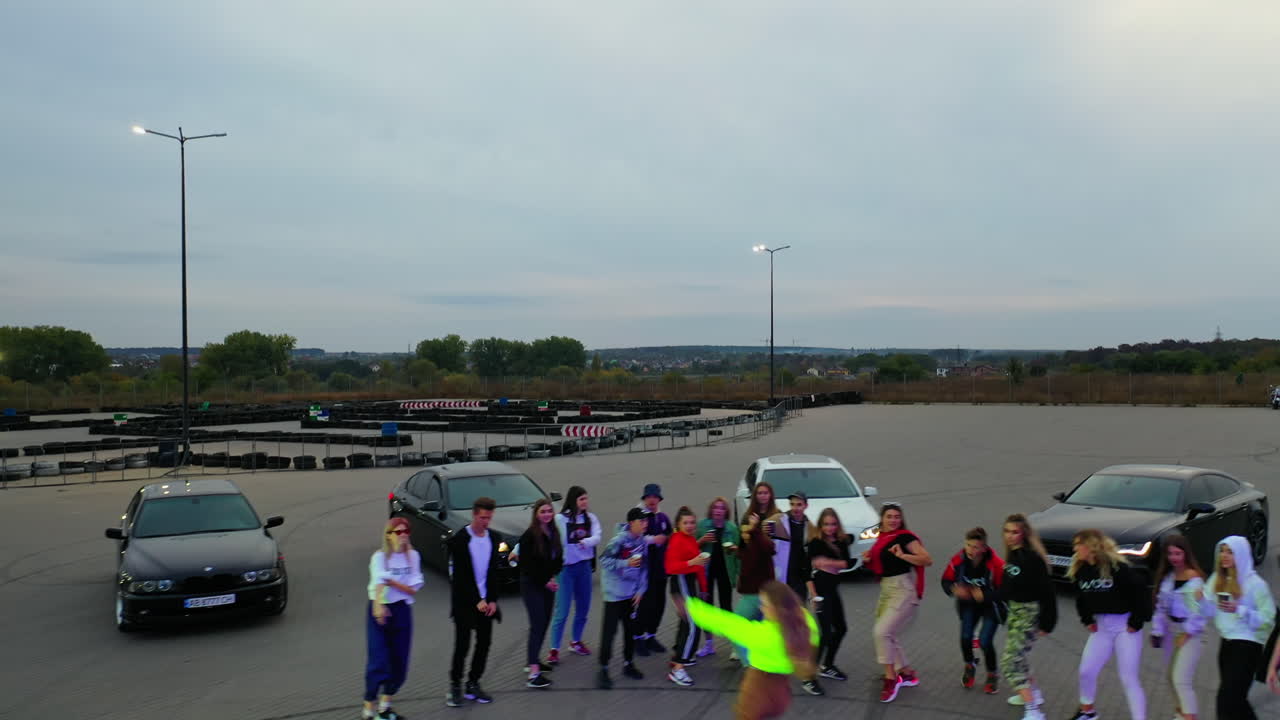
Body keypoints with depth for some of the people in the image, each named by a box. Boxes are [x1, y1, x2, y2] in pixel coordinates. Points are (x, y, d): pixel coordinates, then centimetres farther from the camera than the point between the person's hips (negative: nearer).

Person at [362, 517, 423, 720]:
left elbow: (413, 589, -4)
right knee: (378, 663, -8)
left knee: (399, 663, 9)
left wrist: (392, 582, -21)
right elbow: (379, 582, -29)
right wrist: (378, 606, -47)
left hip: (402, 610, 4)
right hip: (379, 610, -4)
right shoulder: (380, 556, -10)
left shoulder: (413, 556, 1)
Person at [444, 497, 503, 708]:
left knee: (484, 643, 7)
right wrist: (477, 601, -16)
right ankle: (455, 686, 13)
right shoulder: (459, 540, -12)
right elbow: (460, 575, -13)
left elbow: (494, 572, 6)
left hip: (486, 600, 5)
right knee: (462, 645, -1)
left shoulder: (493, 538, 4)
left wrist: (492, 600, -1)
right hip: (464, 601, -5)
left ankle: (473, 684, 18)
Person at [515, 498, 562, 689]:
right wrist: (545, 581, -13)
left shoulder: (554, 533, 7)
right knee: (537, 625, -12)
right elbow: (526, 564, -14)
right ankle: (534, 673, -15)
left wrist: (553, 577, -5)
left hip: (548, 584, 7)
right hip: (532, 585, -7)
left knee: (544, 623, 10)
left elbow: (558, 558, 12)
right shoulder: (529, 535, -13)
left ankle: (533, 659, 25)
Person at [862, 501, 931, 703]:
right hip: (886, 589, 9)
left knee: (881, 631, -18)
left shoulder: (905, 537, -12)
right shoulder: (881, 538, 12)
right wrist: (868, 560, 4)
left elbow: (927, 560, -21)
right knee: (890, 636, 15)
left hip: (903, 590, -9)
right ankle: (907, 674, 31)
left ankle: (890, 678, -6)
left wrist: (901, 555, -29)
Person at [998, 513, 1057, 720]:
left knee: (1010, 662, -11)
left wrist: (1046, 623, -18)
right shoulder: (1012, 555, 4)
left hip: (1028, 613, -9)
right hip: (1014, 610, 9)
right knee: (1017, 657, 25)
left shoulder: (1032, 558, -21)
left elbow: (1046, 591, -20)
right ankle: (1034, 694, 46)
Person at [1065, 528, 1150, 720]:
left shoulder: (1116, 567, -20)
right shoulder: (1081, 571, 0)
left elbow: (1140, 590, -18)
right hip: (1101, 627, 7)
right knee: (1086, 671, 9)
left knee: (1129, 678, -5)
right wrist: (1087, 620, 8)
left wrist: (1137, 621, -16)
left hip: (1125, 626, -6)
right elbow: (1081, 597, 16)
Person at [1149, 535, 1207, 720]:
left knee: (1181, 680, -13)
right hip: (1171, 630, 8)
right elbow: (1161, 605, 10)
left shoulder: (1194, 578, -17)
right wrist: (1157, 631, 7)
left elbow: (1199, 610, -18)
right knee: (1172, 677, 18)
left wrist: (1186, 634, -15)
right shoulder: (1167, 576, 6)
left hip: (1190, 633, -8)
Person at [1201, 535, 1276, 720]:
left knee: (1227, 698, -10)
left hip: (1248, 644, -7)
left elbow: (1268, 617, -15)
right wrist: (1202, 599, -12)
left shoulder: (1254, 583, -13)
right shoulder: (1217, 579, 6)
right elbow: (1210, 611, 9)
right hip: (1227, 642, 7)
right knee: (1236, 698, 19)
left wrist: (1239, 610, -26)